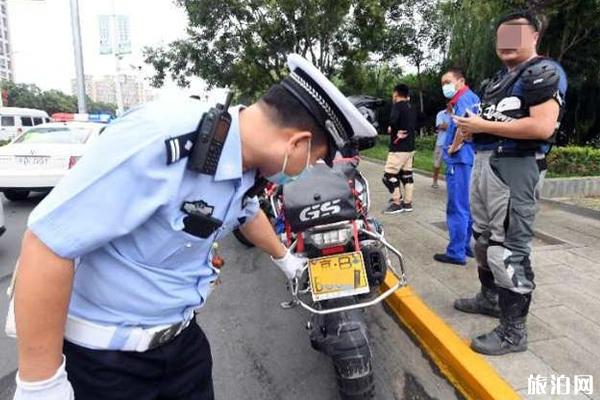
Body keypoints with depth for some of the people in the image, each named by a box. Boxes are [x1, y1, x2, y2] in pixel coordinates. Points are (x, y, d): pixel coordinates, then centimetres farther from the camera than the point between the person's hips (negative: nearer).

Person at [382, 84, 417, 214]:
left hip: (398, 148, -9)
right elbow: (415, 126, 16)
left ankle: (397, 203, -2)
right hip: (410, 147, 9)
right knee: (406, 175, 11)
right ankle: (407, 203, 15)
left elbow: (393, 120, -30)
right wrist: (406, 132, 3)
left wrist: (395, 131, -13)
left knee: (389, 175, -4)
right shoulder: (412, 108, 14)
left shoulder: (398, 105, -12)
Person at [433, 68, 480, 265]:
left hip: (460, 159, -10)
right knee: (468, 207, 15)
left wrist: (454, 146, -15)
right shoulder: (473, 98, 20)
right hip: (470, 158, 10)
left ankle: (456, 252, 0)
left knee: (457, 208, -6)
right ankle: (469, 246, 24)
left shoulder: (464, 98, -10)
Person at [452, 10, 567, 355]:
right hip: (485, 161, 10)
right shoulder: (500, 77, 21)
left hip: (516, 167, -10)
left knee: (509, 249, -9)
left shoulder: (544, 72, -8)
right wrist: (471, 126, 10)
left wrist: (484, 126, -18)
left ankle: (514, 331, 1)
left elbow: (543, 127, -22)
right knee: (485, 237, 19)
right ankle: (491, 297, 37)